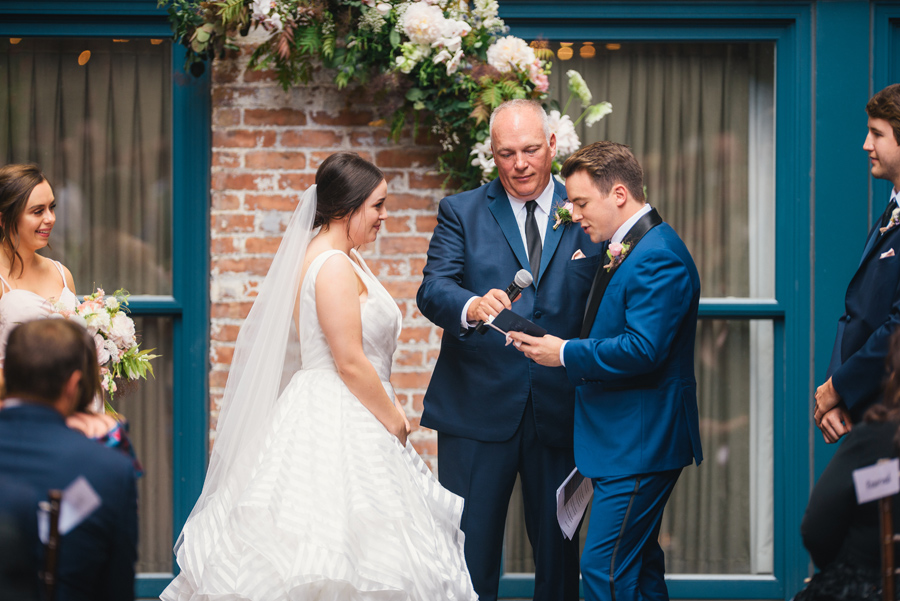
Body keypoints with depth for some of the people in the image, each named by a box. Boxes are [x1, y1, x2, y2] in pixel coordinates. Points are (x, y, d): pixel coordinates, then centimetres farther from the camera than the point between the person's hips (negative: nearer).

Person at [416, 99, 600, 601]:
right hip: (478, 409, -1)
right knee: (469, 546, 1)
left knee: (558, 547, 7)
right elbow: (433, 289, -7)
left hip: (560, 409, 1)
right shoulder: (461, 212, 7)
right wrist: (472, 307, -31)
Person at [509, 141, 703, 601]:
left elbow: (642, 350, -26)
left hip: (639, 446, -11)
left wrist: (565, 354, -18)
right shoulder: (622, 250, 16)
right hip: (629, 442, 11)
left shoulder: (658, 257, -18)